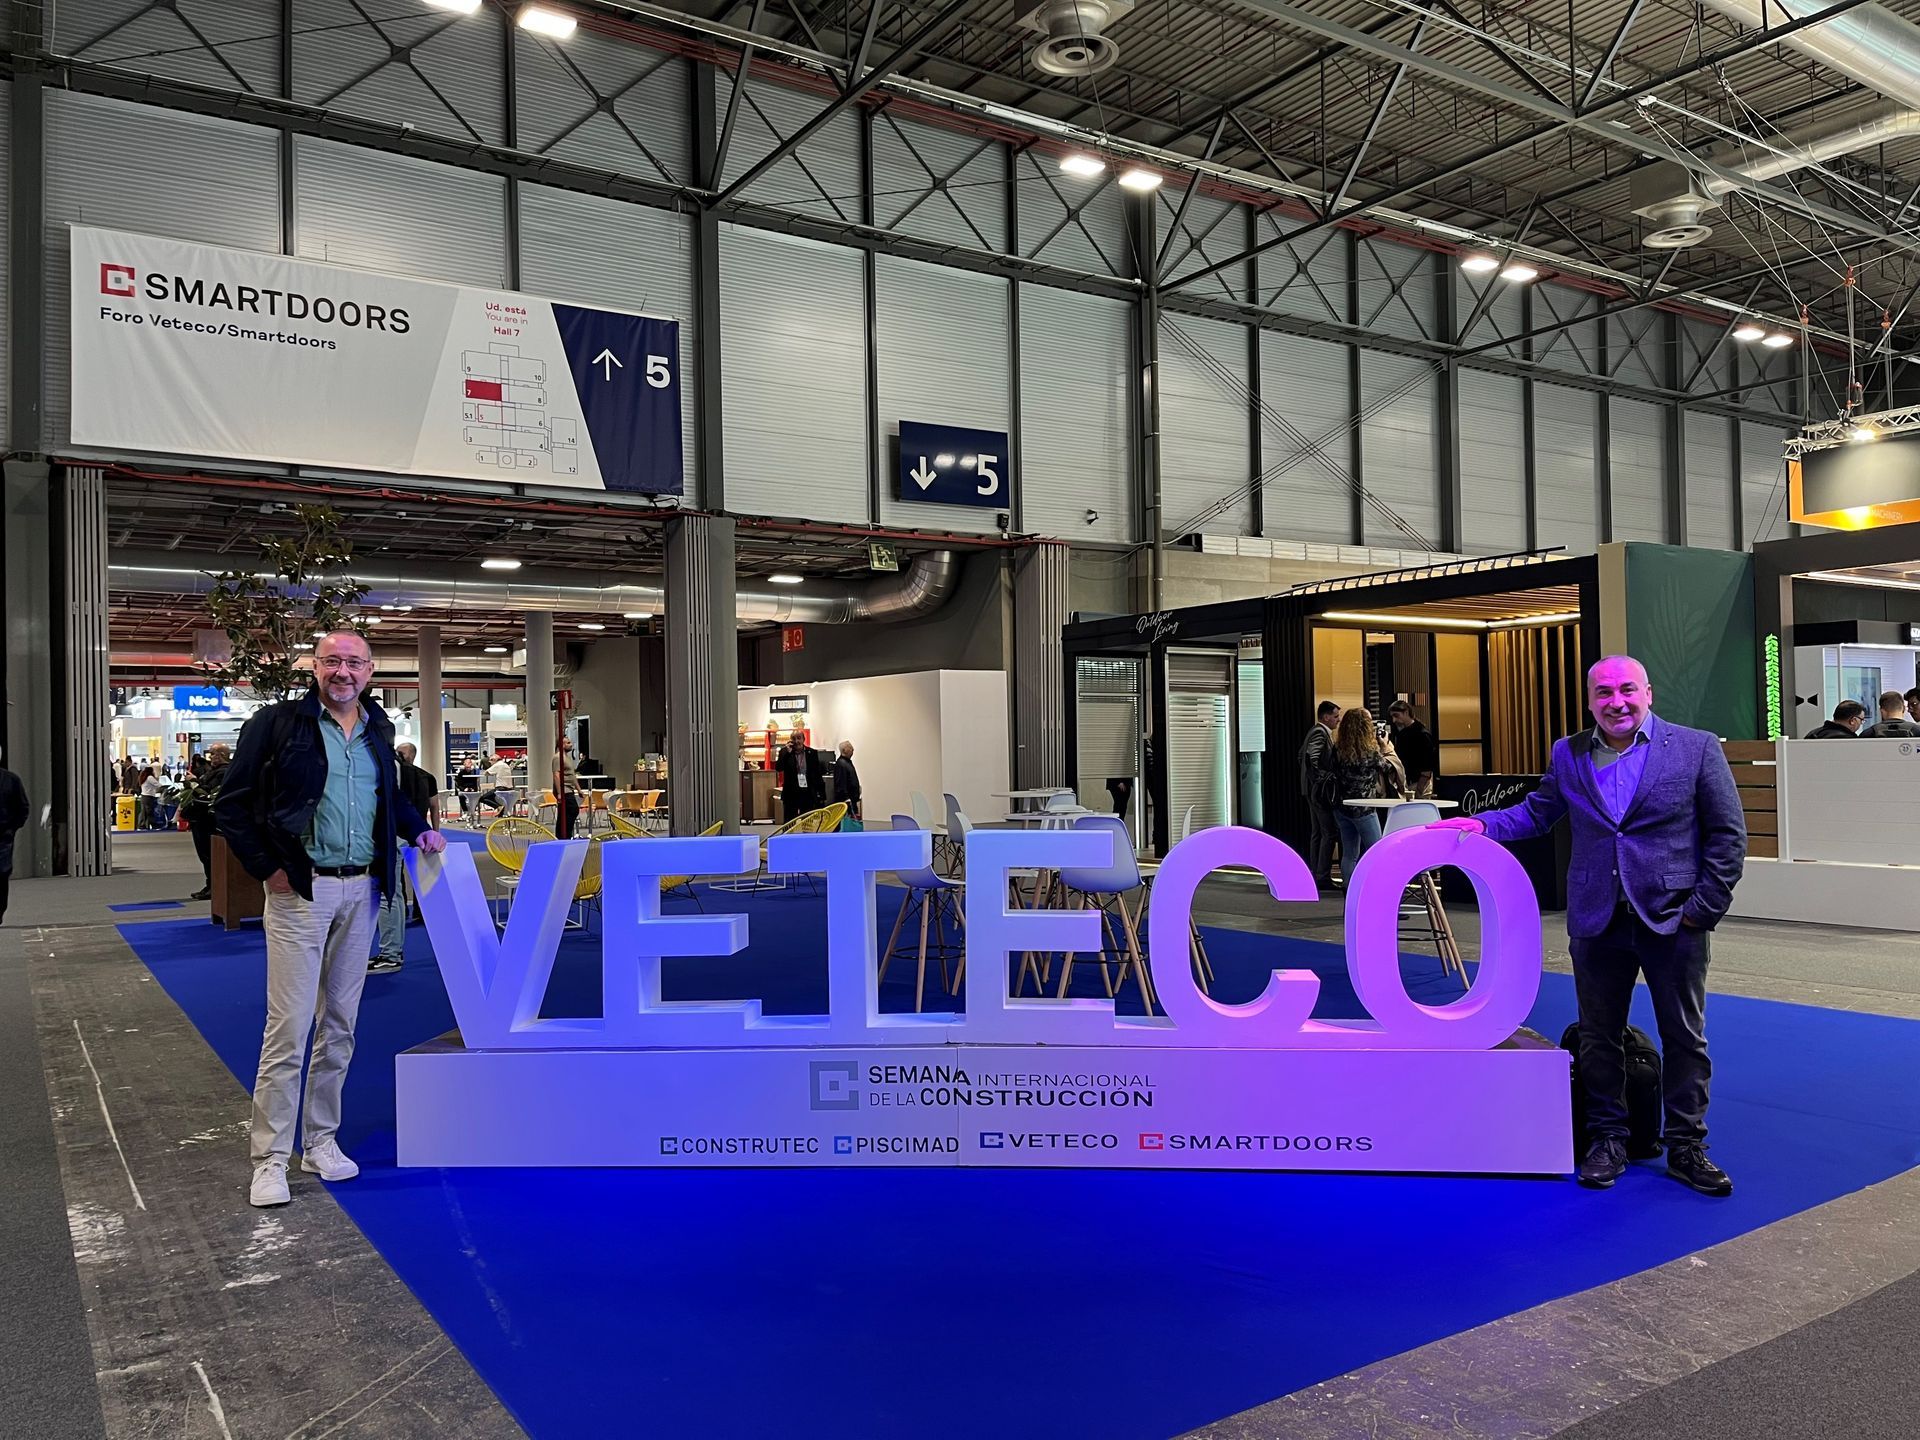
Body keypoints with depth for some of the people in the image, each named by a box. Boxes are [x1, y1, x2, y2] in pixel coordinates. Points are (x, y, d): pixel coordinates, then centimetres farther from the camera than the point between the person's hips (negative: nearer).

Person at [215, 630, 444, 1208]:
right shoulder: (277, 723, -5)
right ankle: (270, 1159, 6)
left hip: (361, 891, 5)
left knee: (339, 1026, 12)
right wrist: (268, 868, -10)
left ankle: (320, 1140, 24)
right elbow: (231, 806, -4)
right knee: (288, 1028, -5)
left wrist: (418, 829, 10)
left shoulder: (377, 731, 10)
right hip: (301, 890, -5)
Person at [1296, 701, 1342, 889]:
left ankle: (1315, 875, 15)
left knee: (1317, 833, 12)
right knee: (1329, 832, -10)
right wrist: (1324, 779, -20)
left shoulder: (1316, 732, 17)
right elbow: (1313, 758, -27)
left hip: (1313, 789, 11)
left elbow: (1302, 755, 23)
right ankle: (1323, 877, -11)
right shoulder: (1320, 733, -14)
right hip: (1321, 789, -11)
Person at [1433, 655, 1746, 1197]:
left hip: (1672, 920, -2)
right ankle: (1607, 1139, 26)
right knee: (1599, 1036, 11)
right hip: (1597, 921, 2)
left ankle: (1686, 1147, 22)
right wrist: (1481, 823, -7)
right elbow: (1536, 812, 10)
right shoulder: (1568, 755, 6)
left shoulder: (1697, 747, -3)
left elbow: (1727, 834, -3)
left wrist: (1705, 907, -8)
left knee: (1684, 1038, 8)